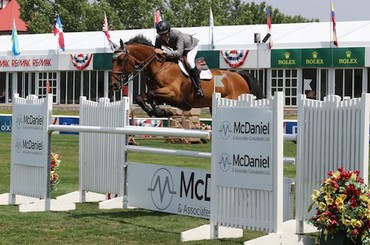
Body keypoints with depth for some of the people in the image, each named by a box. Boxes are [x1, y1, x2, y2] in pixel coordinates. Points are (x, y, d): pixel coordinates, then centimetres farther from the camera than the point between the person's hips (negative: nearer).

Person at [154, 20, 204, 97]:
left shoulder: (177, 34, -44)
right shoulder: (159, 38, -27)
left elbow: (179, 52, -50)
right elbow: (156, 52, -13)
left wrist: (164, 52, -57)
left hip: (191, 45, -7)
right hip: (176, 47, 7)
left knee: (190, 61, -31)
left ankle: (198, 87, -21)